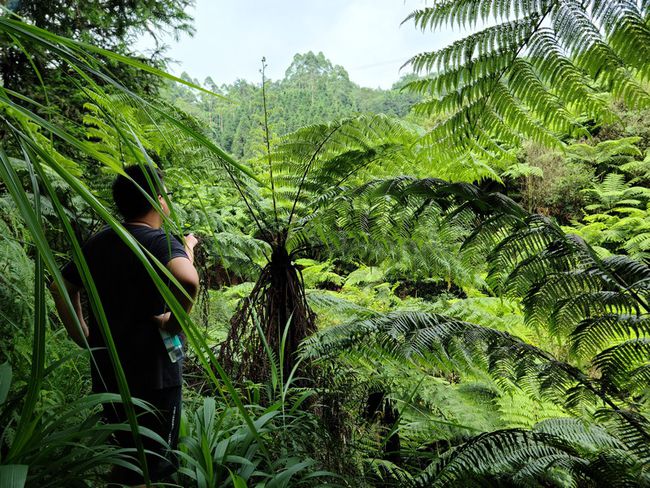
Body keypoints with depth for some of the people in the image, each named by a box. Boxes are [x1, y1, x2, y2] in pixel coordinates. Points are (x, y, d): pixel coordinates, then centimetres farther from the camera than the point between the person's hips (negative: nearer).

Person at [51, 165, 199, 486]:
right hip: (151, 375, -7)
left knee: (124, 458, 26)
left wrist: (81, 335, 15)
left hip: (105, 372, 7)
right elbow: (187, 280, -40)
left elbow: (62, 288, 14)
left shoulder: (99, 242, 4)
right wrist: (176, 322, -23)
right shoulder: (162, 243, -18)